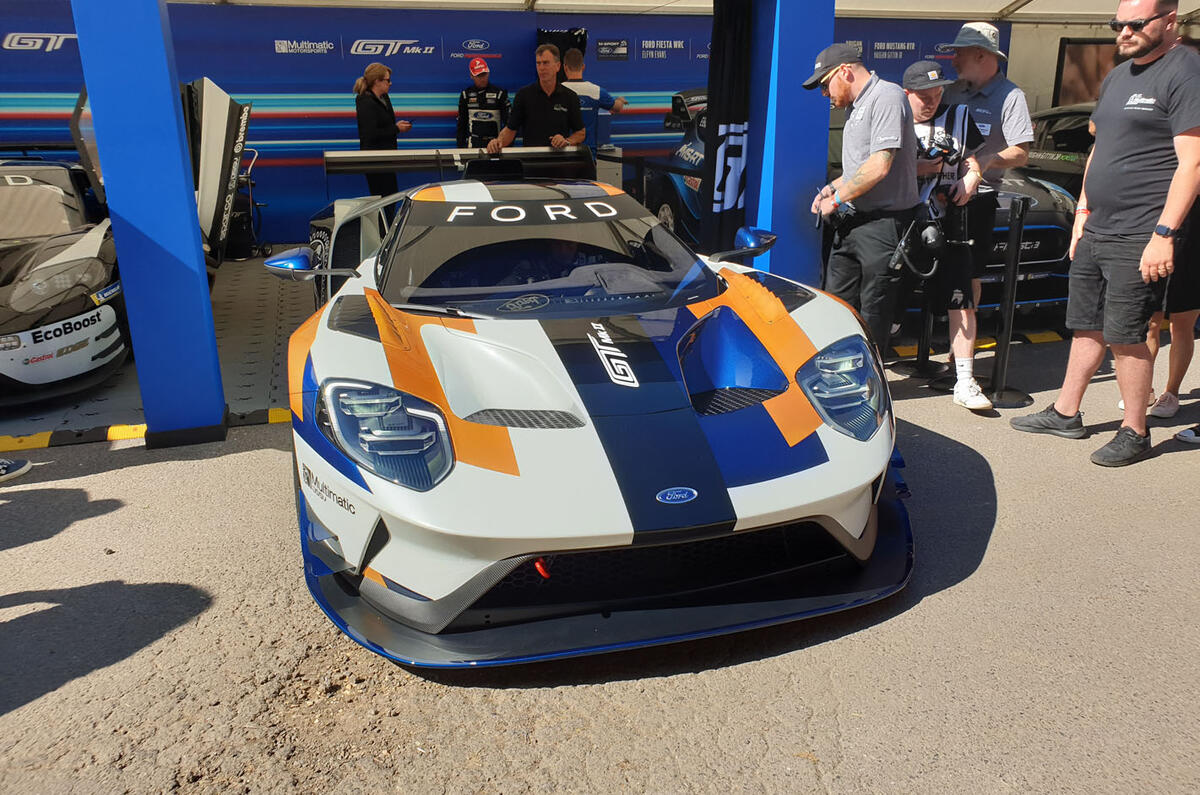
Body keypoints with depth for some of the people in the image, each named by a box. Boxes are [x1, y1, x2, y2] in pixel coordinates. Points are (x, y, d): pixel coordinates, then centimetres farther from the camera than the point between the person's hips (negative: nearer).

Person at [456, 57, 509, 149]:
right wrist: (460, 146, 7)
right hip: (473, 143, 1)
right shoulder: (466, 94, 7)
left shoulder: (499, 93, 0)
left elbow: (508, 119, 1)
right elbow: (461, 123, 12)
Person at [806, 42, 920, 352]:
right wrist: (832, 187, 12)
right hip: (850, 222, 10)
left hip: (882, 224, -10)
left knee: (873, 313, -1)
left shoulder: (887, 97, -12)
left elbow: (879, 166, -22)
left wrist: (836, 200, -13)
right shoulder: (856, 106, 19)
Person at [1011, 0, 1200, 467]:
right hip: (1094, 233, 8)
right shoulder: (1117, 76, 16)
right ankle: (1065, 414, 25)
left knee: (1124, 337, -4)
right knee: (1087, 327, 14)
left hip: (1140, 240, -8)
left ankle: (1134, 433, 10)